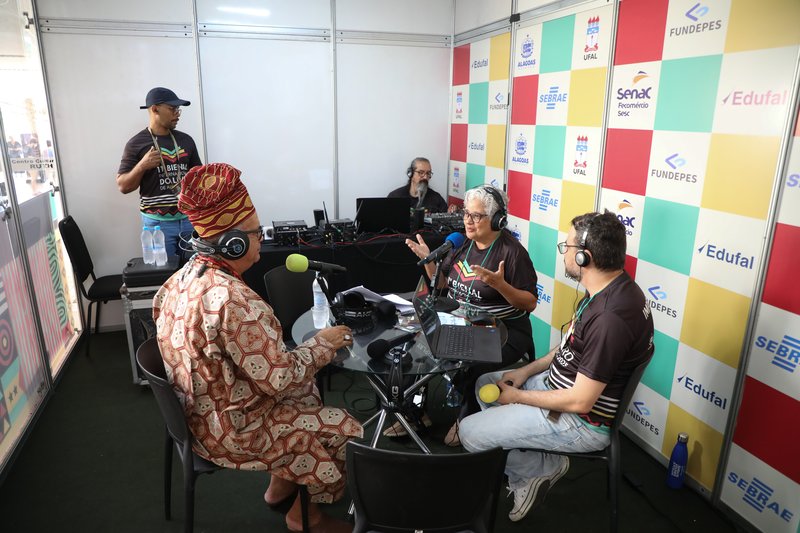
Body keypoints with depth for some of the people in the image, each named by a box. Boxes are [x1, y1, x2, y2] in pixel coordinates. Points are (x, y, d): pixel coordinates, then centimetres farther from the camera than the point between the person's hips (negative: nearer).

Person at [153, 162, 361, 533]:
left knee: (305, 389, 23)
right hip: (231, 430, -9)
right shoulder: (234, 300, -33)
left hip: (200, 411, 9)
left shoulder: (185, 276, -5)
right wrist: (323, 343, -12)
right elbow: (280, 379, -29)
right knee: (347, 430, 3)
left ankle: (280, 486, 32)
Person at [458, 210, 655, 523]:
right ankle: (523, 478, 14)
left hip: (582, 422, -10)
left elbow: (580, 402, -27)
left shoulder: (610, 316, -33)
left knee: (469, 433, -10)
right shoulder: (608, 289, -1)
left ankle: (543, 469, 12)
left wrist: (518, 396, -14)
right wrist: (528, 370, 5)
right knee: (485, 383, 17)